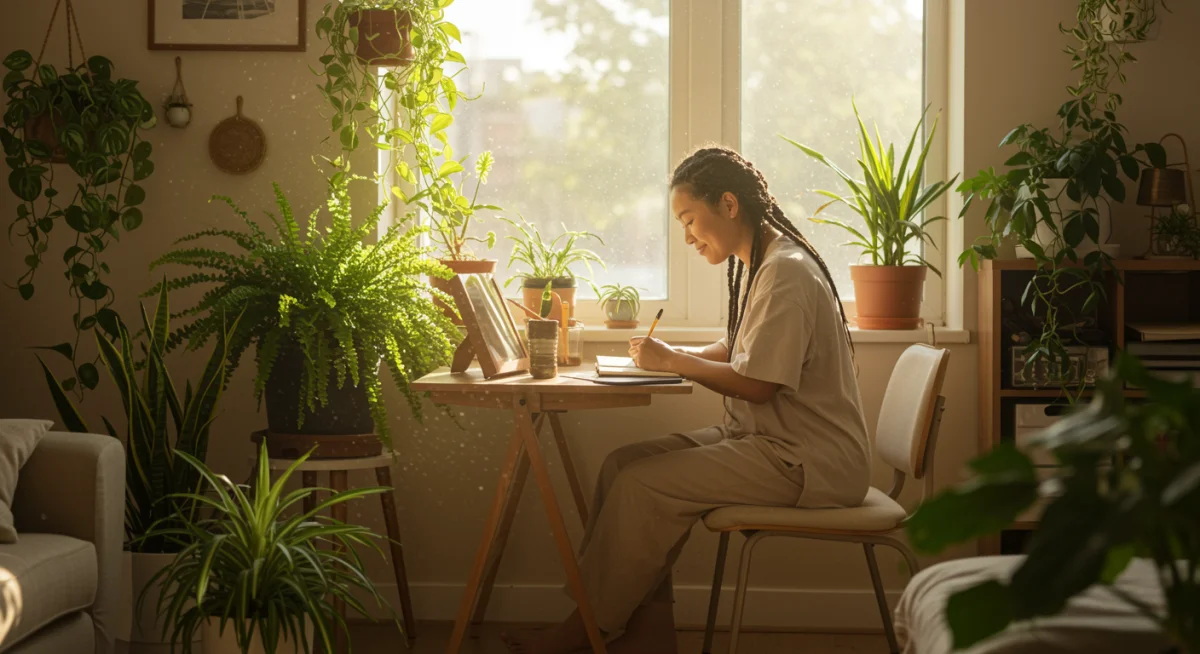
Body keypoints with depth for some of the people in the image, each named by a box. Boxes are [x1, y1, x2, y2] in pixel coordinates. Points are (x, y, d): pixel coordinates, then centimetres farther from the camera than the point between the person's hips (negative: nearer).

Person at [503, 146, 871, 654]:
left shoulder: (785, 274, -18)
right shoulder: (757, 265, 14)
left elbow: (757, 384, -21)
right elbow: (735, 352, 21)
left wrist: (672, 362, -12)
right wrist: (669, 355, 5)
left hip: (806, 460, -10)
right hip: (766, 439, 10)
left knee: (642, 485, -18)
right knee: (624, 464, -2)